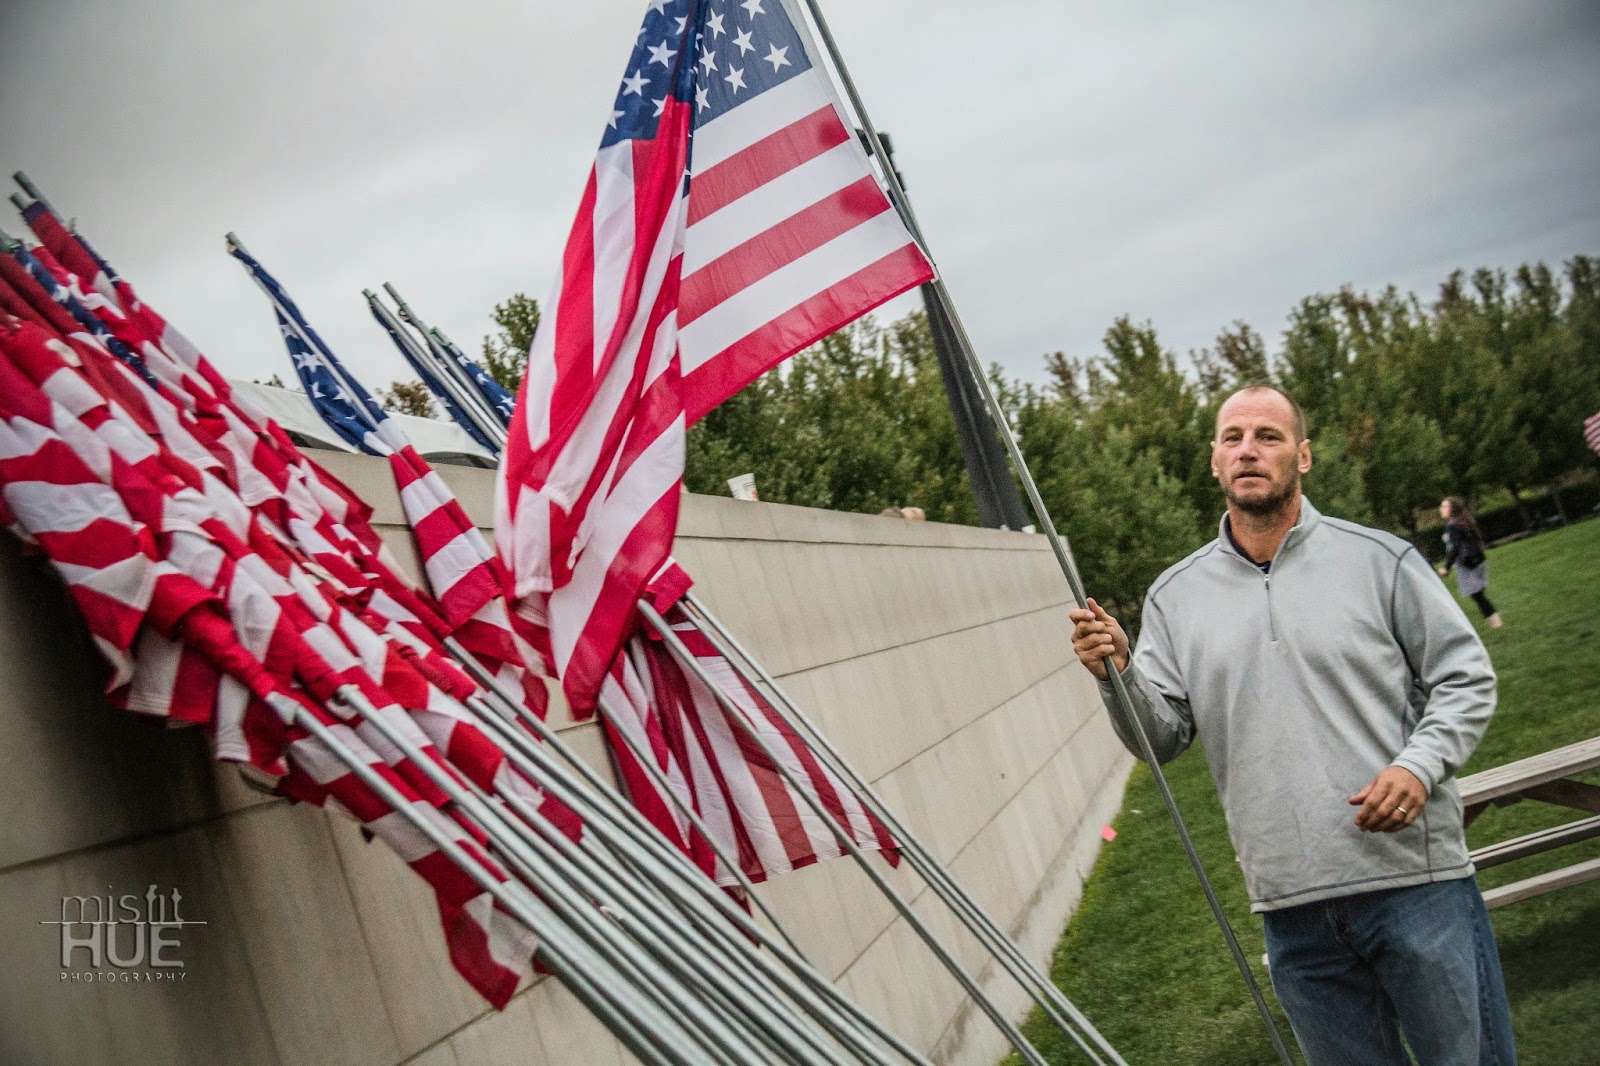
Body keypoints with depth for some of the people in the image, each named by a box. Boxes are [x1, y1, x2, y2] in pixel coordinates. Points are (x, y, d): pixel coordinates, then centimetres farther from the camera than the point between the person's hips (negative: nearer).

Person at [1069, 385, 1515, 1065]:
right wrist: (1118, 675, -16)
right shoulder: (1175, 596, 7)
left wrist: (1419, 766, -13)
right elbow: (1163, 736, 4)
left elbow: (1466, 677, 3)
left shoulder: (1379, 559, 1)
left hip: (1415, 880, -2)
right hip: (1293, 908, 2)